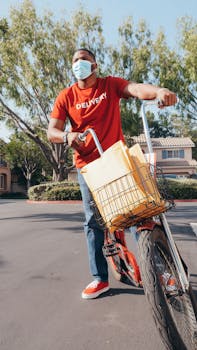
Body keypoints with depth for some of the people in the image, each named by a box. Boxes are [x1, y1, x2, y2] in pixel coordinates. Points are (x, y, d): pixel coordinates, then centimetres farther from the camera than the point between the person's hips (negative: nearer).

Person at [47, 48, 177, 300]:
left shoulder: (111, 85, 3)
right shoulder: (66, 96, 4)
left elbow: (136, 89, -18)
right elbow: (51, 132, -1)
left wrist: (159, 91, -40)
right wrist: (67, 136, -25)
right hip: (88, 165, 1)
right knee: (93, 220, 1)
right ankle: (100, 278, 12)